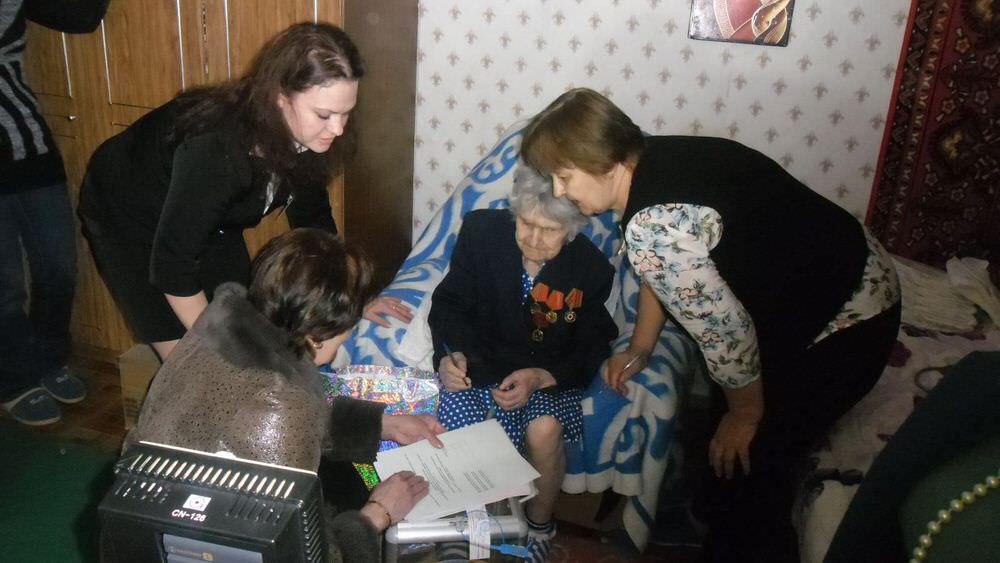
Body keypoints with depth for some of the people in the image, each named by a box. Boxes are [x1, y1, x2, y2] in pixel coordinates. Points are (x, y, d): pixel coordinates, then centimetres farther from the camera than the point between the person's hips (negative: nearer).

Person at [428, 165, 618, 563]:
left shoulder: (592, 269, -12)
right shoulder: (480, 229, -12)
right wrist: (449, 355, -22)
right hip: (478, 356, 1)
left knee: (544, 430, -29)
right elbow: (450, 303, -2)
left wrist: (542, 378, -24)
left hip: (550, 373, 0)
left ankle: (539, 526, 3)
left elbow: (591, 348, -5)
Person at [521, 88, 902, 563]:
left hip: (846, 320, -9)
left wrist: (746, 415, -10)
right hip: (796, 291, 9)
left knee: (748, 460, 2)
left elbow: (725, 332, -26)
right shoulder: (650, 165, -3)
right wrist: (639, 350, 14)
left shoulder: (652, 224, -33)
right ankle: (716, 521, 45)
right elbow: (663, 273, 11)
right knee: (723, 427, 22)